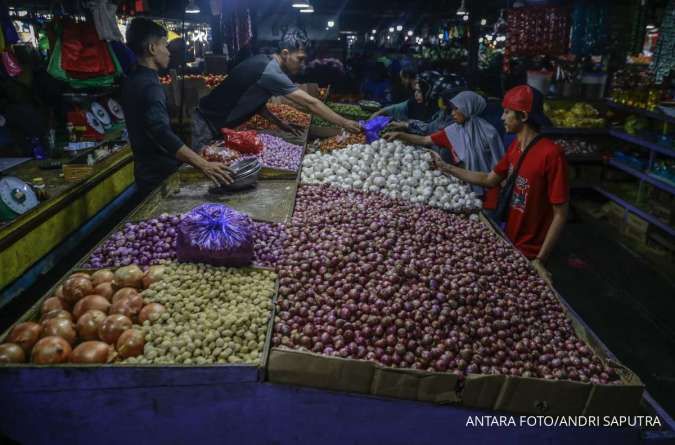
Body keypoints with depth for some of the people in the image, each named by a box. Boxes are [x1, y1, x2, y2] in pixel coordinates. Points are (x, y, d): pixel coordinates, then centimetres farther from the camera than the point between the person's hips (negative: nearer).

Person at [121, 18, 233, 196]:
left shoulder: (133, 81, 9)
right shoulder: (150, 86, -22)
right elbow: (163, 134, -37)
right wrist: (203, 165, -45)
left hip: (147, 172, 10)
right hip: (160, 176, -10)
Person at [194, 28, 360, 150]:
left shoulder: (264, 61, 2)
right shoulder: (271, 72, -27)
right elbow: (310, 103, -27)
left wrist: (280, 123, 1)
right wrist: (344, 123, -22)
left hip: (219, 122, 9)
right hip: (208, 123, -9)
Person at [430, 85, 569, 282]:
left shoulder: (551, 154, -25)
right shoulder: (515, 145, 0)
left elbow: (560, 214, -22)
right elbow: (489, 180, 12)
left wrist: (540, 260, -21)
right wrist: (446, 167, 10)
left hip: (530, 253, -7)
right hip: (510, 241, 7)